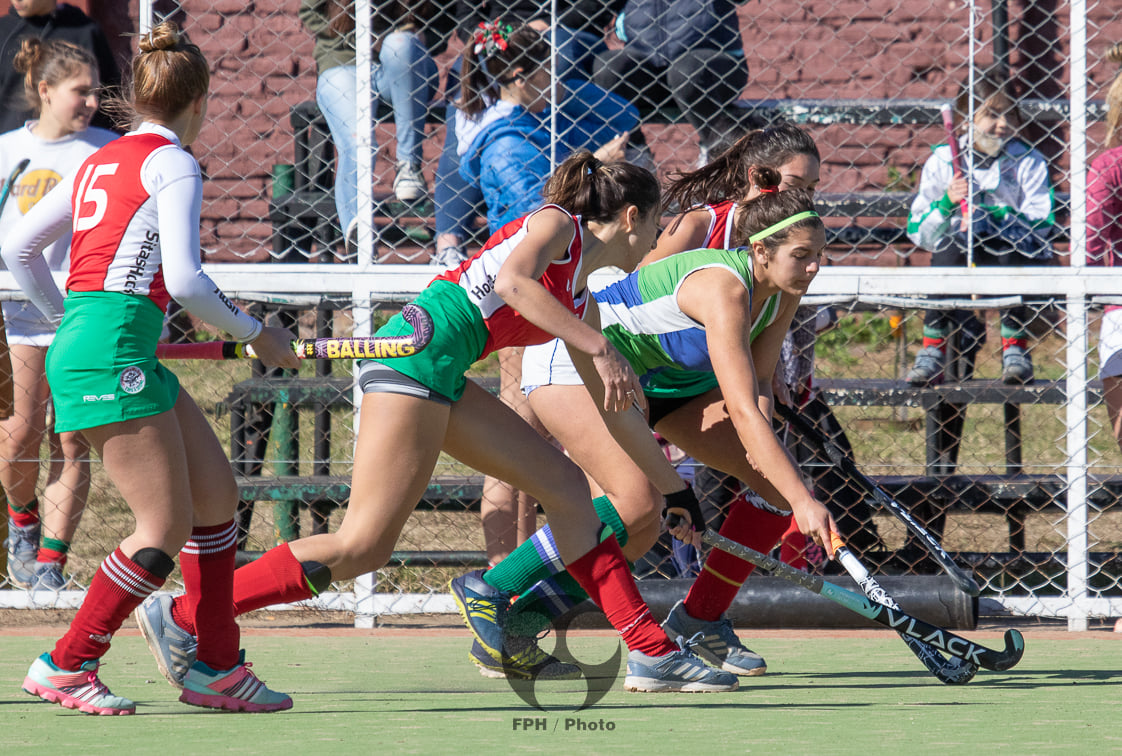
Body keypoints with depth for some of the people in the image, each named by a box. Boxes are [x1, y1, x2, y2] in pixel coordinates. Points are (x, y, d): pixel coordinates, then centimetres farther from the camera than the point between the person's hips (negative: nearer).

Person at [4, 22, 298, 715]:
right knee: (167, 527, -6)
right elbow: (183, 278, -15)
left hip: (79, 341, 9)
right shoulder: (172, 164, -7)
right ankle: (65, 667, -2)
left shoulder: (99, 163, 17)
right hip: (114, 351, -9)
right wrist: (256, 334, -2)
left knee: (218, 495, 12)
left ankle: (216, 667, 16)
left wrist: (68, 321, 29)